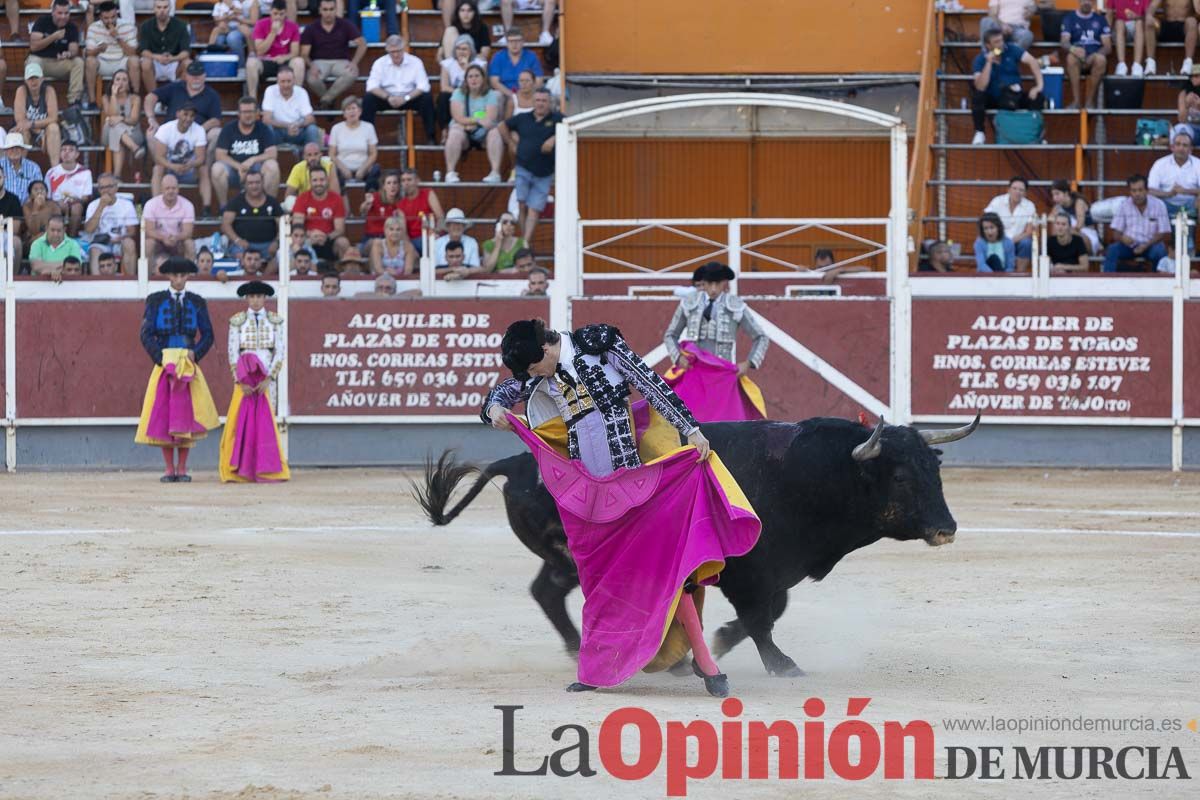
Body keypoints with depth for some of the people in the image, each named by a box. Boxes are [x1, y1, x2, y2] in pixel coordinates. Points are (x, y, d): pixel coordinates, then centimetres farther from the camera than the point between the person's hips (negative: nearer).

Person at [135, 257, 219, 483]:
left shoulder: (197, 303, 9)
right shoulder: (155, 301, 6)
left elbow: (207, 335, 9)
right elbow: (146, 334, 1)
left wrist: (195, 354, -8)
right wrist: (159, 357, -10)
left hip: (189, 365, 0)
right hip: (164, 362, 0)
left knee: (186, 415, -3)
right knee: (163, 414, -4)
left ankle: (182, 469, 0)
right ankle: (169, 469, 0)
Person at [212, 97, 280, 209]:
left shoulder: (263, 129, 2)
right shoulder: (229, 129, 1)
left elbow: (273, 154, -6)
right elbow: (220, 155, -6)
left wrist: (253, 160, -23)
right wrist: (238, 166, -23)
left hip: (256, 169, 0)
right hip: (233, 168, 0)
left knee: (272, 166, -30)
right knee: (217, 168, -32)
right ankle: (223, 207, -17)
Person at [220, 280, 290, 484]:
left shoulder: (275, 321, 4)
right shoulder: (237, 321, 3)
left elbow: (280, 352, -1)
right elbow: (233, 353, -1)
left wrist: (268, 379, -12)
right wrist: (241, 382, -11)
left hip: (268, 377, 0)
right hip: (244, 376, 0)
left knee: (266, 420, -2)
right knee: (242, 420, -6)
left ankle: (266, 470, 0)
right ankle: (242, 469, -4)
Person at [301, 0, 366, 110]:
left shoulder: (345, 25, 3)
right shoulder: (311, 29, 3)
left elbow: (362, 44, 0)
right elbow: (304, 54, 0)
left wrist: (354, 62, -17)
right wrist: (311, 66, -23)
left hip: (341, 62, 1)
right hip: (320, 62, -1)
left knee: (352, 74, -35)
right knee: (311, 79, -36)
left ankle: (325, 99, -20)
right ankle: (329, 100, -6)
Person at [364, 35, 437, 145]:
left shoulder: (415, 62, -3)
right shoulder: (380, 63, -1)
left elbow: (423, 86, -10)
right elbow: (372, 86, -10)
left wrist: (406, 98, -25)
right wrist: (388, 98, -26)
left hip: (409, 98, -1)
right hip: (387, 98, 1)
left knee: (427, 99, -29)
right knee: (369, 100, -26)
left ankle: (431, 137, -20)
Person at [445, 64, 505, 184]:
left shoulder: (491, 95, 0)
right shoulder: (459, 94, 1)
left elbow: (490, 120, -13)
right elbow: (459, 119, -12)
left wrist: (470, 123, -18)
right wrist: (479, 121, -22)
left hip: (484, 134, 0)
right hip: (465, 134, 0)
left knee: (495, 132, -31)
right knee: (455, 133, -33)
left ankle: (495, 173, -38)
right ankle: (450, 173, -34)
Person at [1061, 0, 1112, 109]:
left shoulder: (1100, 19, 13)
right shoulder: (1069, 18, 10)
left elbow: (1108, 47, 6)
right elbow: (1064, 42, -5)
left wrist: (1095, 55, -15)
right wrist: (1072, 48, -30)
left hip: (1094, 59, 0)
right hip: (1078, 60, 0)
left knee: (1101, 59, -35)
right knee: (1071, 57, -36)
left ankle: (1089, 101, -29)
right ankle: (1076, 101, -37)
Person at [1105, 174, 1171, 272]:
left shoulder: (1159, 205, -6)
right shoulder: (1124, 205, -1)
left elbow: (1164, 234, -7)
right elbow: (1116, 234, -1)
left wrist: (1146, 245, -22)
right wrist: (1122, 238, -27)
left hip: (1149, 245, -2)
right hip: (1129, 245, 2)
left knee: (1159, 250, -34)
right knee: (1112, 249, -28)